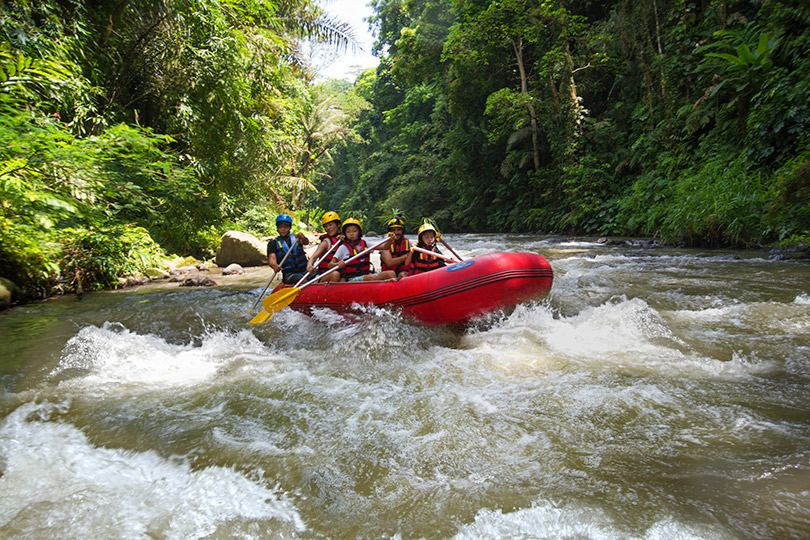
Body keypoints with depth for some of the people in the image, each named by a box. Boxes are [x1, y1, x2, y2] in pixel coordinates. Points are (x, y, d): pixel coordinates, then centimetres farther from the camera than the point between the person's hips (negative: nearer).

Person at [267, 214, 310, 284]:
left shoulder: (295, 237, 13)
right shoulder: (273, 243, 9)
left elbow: (306, 242, -9)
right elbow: (272, 258, -7)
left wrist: (303, 237, -35)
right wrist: (274, 266, -32)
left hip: (304, 270, 2)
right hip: (289, 274, -2)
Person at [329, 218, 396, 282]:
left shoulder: (365, 244, 12)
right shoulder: (344, 248, -3)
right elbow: (330, 265, -7)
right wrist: (338, 264, -30)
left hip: (367, 274, 5)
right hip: (352, 279, -5)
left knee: (391, 274, -16)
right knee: (372, 277, -36)